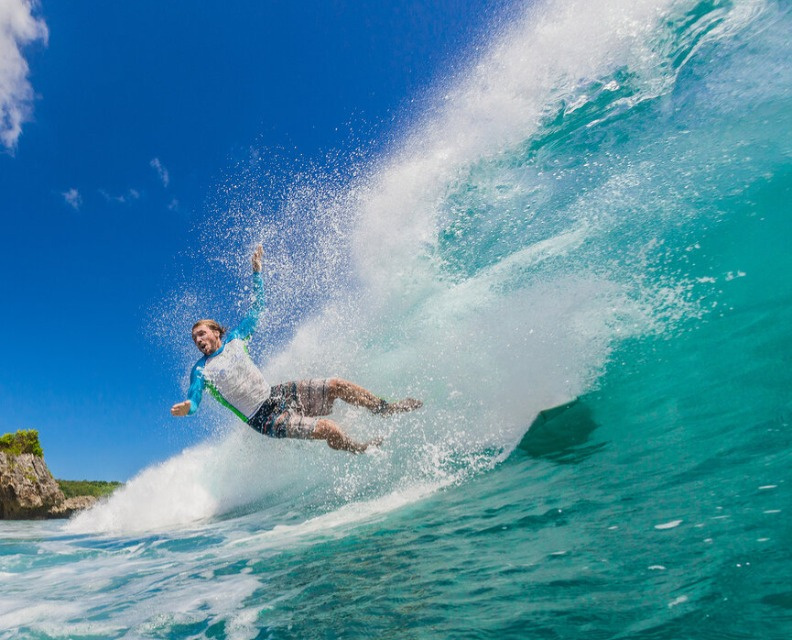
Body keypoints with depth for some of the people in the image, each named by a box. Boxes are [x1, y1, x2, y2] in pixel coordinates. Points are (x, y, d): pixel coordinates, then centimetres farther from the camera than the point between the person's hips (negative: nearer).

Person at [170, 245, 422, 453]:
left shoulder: (234, 338, 6)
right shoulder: (200, 371, -5)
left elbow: (256, 307, 14)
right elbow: (193, 400, -16)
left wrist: (256, 271, 10)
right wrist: (186, 407, -41)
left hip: (279, 393, 5)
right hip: (265, 419, -5)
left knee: (336, 385, -8)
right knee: (326, 428, -23)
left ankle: (386, 409, 12)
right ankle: (361, 450, 6)